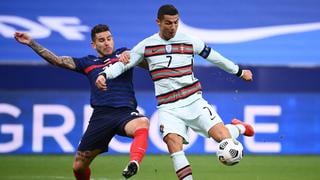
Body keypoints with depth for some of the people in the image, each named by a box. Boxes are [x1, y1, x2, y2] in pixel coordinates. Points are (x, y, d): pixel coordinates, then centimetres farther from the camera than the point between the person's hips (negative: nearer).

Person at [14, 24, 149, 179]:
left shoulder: (123, 54, 16)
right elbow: (57, 60, 17)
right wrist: (31, 43, 13)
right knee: (78, 166, 3)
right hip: (101, 115, 3)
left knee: (142, 123, -40)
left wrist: (128, 55, -23)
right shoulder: (88, 63, 20)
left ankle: (134, 163, -56)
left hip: (125, 112, -3)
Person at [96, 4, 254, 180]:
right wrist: (104, 75, -14)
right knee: (173, 141, -27)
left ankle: (238, 128, 22)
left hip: (194, 101, 0)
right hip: (168, 108, 0)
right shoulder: (146, 45, 3)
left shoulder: (189, 42, 4)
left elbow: (214, 57, 15)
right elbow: (123, 63, 5)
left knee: (221, 136, -14)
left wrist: (240, 72, 25)